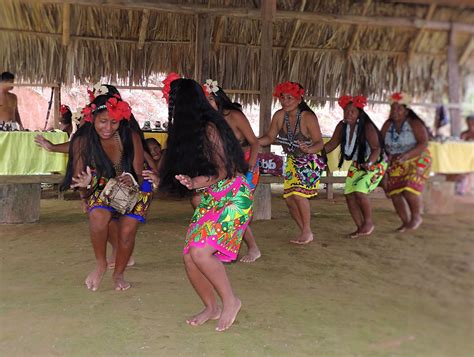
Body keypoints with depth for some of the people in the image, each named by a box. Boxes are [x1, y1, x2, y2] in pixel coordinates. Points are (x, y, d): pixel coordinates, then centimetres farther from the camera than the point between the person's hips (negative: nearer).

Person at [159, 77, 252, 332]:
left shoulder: (209, 128, -15)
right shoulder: (188, 130, 11)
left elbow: (224, 172, -16)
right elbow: (185, 168, 14)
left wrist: (195, 183, -27)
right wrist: (158, 176, 16)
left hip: (232, 198, -9)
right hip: (210, 200, 9)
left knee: (200, 252, -22)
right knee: (189, 257, 1)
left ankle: (230, 301, 0)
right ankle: (211, 307, 21)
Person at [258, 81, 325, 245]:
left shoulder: (308, 117, -25)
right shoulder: (279, 116, -11)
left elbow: (320, 142, -26)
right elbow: (270, 137, -3)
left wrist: (308, 149, -47)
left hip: (310, 161, -6)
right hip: (293, 161, 6)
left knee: (299, 193, -21)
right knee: (289, 199, 4)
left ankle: (307, 232, -3)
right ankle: (304, 232, 22)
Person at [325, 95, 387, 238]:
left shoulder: (367, 127, -25)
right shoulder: (342, 126, -8)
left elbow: (376, 149, -27)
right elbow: (332, 144, -4)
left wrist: (368, 163, -45)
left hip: (375, 163, -7)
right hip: (357, 164, 7)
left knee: (360, 192, -22)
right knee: (349, 194, 0)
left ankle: (368, 222, 2)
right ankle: (360, 227, 13)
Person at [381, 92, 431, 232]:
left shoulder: (414, 123, -12)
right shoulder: (388, 125, 3)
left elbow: (424, 143, -21)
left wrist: (407, 154, -34)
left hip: (416, 161, -5)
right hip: (396, 164, 5)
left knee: (410, 189, -22)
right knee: (394, 192, -3)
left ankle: (416, 216, 4)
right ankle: (406, 221, 15)